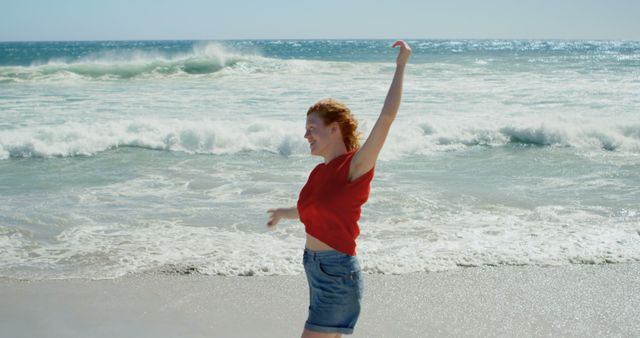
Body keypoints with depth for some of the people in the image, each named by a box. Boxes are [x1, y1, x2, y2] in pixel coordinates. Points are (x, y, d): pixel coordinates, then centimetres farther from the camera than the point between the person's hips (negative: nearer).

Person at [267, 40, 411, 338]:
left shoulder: (356, 167, -13)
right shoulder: (319, 173, 8)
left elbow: (387, 117, -22)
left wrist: (401, 66, -19)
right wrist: (282, 213, 49)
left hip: (338, 275, -8)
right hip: (315, 269, 8)